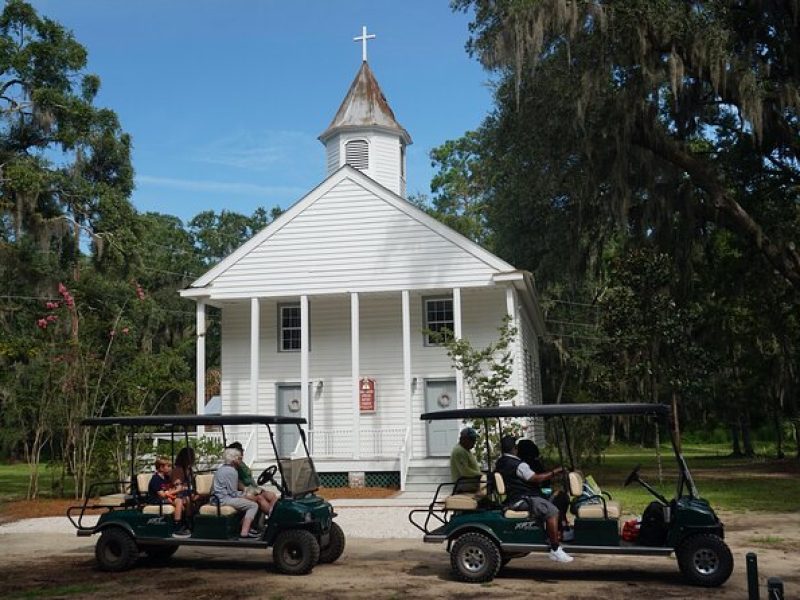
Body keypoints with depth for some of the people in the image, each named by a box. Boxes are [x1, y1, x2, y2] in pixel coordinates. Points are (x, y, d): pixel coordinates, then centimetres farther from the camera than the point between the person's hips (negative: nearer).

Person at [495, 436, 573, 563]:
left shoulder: (499, 463, 12)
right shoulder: (518, 465, -17)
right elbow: (536, 478, -19)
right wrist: (554, 472, -9)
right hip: (522, 500, -11)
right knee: (552, 510, -22)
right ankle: (555, 551, -24)